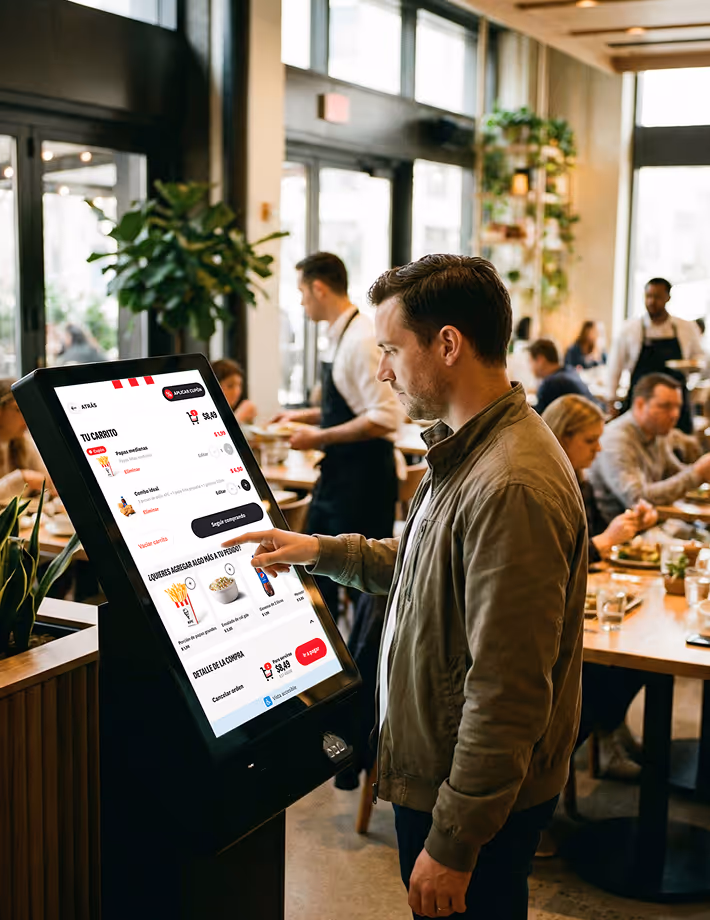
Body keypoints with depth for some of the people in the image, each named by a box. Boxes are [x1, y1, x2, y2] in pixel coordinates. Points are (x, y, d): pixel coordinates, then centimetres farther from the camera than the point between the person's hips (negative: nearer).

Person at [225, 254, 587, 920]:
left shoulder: (511, 488, -29)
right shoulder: (466, 452, 5)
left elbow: (508, 695, -29)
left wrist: (452, 844, -23)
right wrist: (321, 551, 10)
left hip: (478, 806, -10)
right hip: (435, 771, 10)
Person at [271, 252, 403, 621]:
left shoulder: (362, 340, -19)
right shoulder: (340, 336, 9)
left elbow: (384, 418, -25)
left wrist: (321, 437, -19)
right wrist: (307, 415, 17)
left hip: (364, 476, -10)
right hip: (337, 472, 10)